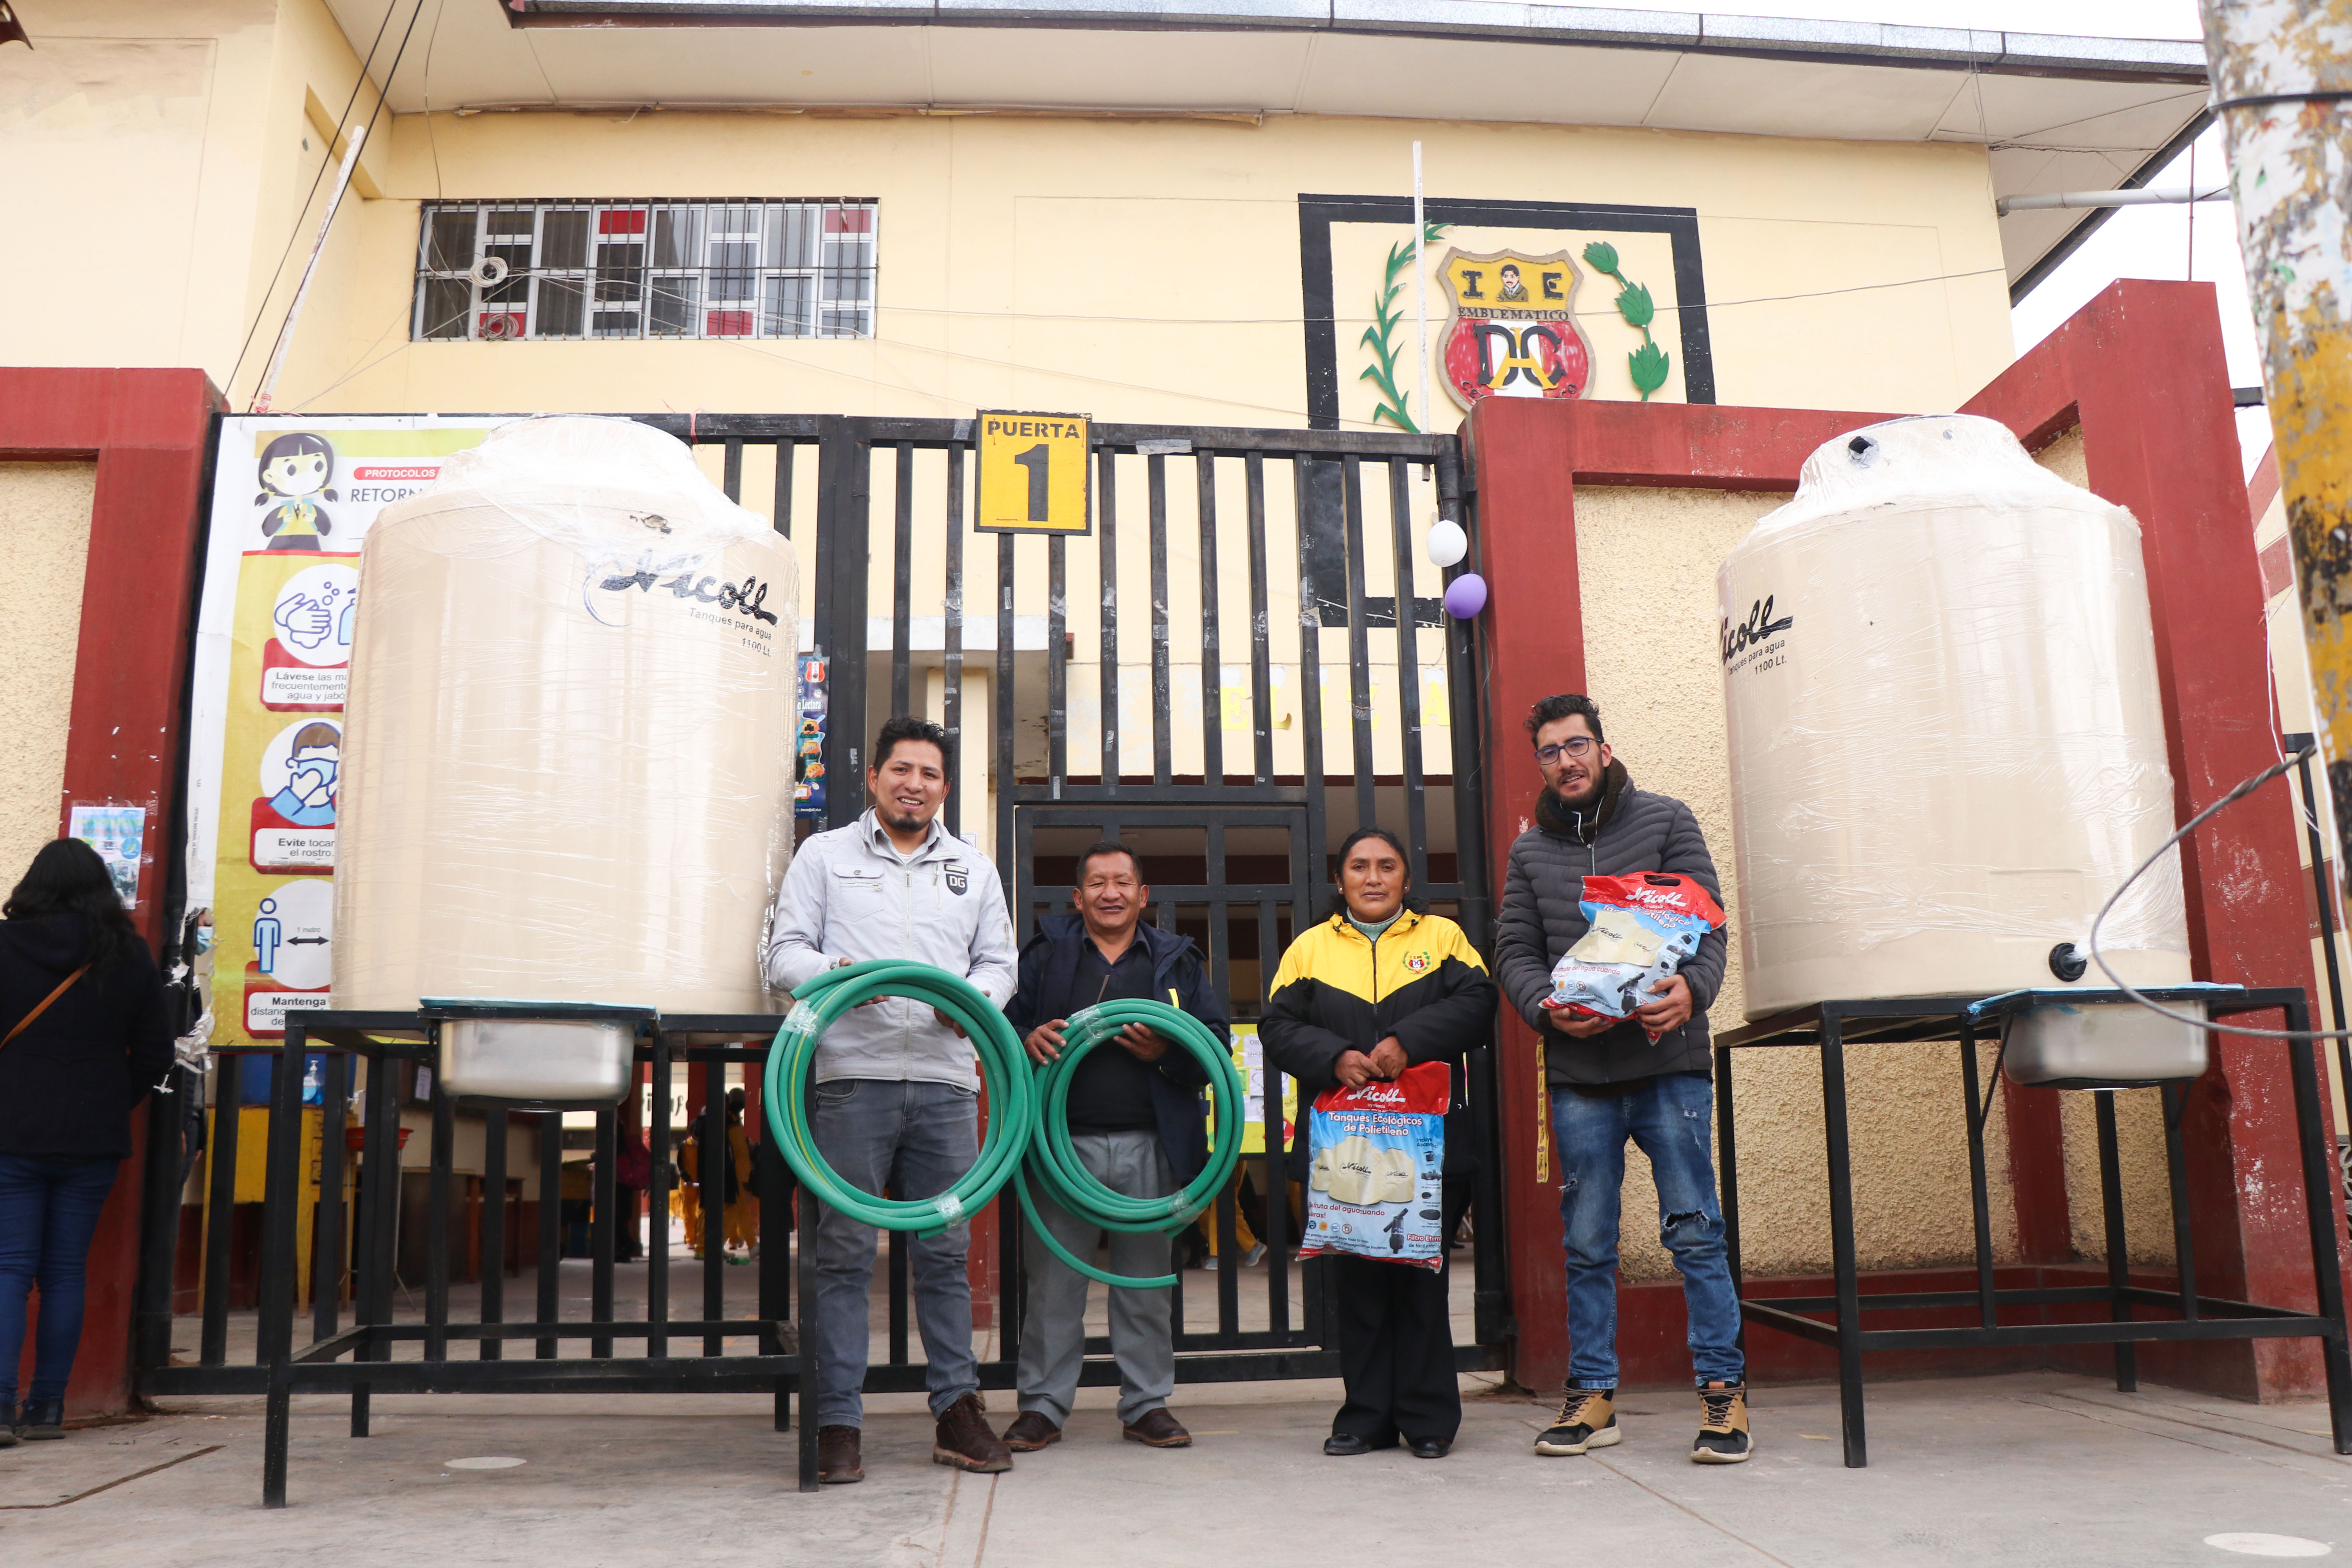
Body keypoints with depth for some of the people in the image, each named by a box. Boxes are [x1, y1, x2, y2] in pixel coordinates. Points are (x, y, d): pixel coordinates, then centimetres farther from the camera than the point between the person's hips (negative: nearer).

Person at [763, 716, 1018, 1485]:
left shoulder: (974, 868, 20)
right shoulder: (824, 855, 12)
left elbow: (1000, 961, 16)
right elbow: (784, 951, 6)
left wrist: (974, 998, -6)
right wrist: (836, 973, -14)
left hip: (946, 1081, 2)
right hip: (853, 1075, -2)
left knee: (946, 1250, 5)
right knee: (846, 1250, -2)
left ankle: (957, 1411, 14)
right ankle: (837, 1423, 5)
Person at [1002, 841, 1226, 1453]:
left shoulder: (1177, 960, 12)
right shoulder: (1044, 955, 10)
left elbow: (1215, 1042, 8)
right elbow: (1002, 1021, 9)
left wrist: (1166, 1054, -10)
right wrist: (1027, 1040, -12)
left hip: (1150, 1147, 1)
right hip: (1064, 1142, -1)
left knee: (1147, 1279, 8)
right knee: (1054, 1281, 3)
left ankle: (1147, 1405, 20)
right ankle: (1042, 1406, 15)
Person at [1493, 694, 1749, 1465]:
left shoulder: (1666, 821, 6)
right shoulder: (1530, 851, 13)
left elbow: (1707, 922, 0)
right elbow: (1514, 952, 10)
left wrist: (1693, 988, -21)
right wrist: (1548, 1009, -11)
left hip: (1669, 1062, -2)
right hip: (1578, 1073, 3)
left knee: (1694, 1229, -1)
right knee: (1587, 1243, 7)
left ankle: (1723, 1388, 10)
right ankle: (1592, 1395, 16)